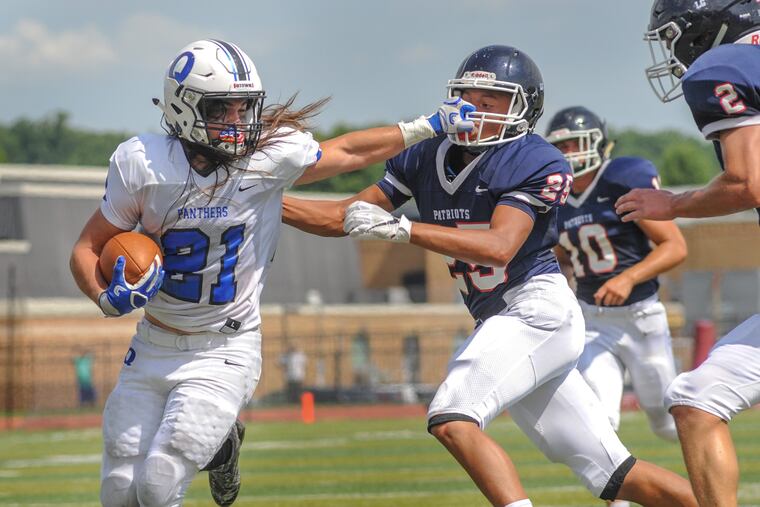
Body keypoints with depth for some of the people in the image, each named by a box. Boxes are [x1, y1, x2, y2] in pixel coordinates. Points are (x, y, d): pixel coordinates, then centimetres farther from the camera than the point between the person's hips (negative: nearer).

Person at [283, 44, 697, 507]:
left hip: (539, 308, -7)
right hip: (499, 322, 7)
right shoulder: (428, 159, 9)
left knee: (452, 420, -23)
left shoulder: (536, 164, -10)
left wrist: (400, 229, -30)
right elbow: (345, 217, 9)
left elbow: (500, 246, -24)